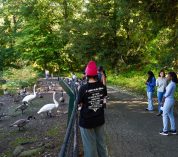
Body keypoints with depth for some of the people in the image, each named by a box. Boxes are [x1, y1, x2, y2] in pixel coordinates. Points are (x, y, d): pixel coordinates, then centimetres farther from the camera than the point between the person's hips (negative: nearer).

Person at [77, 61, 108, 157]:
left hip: (86, 121, -4)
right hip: (100, 119, 4)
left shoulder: (83, 88, -21)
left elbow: (80, 104, -9)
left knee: (90, 145, 10)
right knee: (101, 142, 21)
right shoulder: (102, 86, -8)